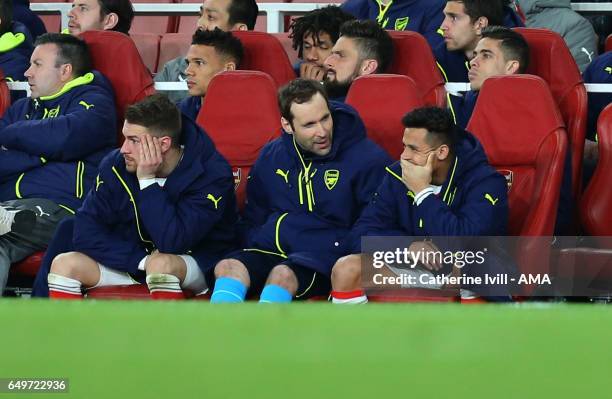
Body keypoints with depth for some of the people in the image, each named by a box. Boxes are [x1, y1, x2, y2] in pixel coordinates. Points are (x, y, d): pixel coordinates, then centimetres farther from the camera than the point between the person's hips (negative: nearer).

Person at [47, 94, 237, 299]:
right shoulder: (116, 165, -8)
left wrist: (147, 181, -28)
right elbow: (85, 234, -11)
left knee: (161, 264, -38)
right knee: (64, 265, -15)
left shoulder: (212, 174, -21)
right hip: (132, 265, 5)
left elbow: (172, 243, -30)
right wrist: (142, 260, -22)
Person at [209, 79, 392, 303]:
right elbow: (254, 219, 27)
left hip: (325, 254, -4)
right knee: (228, 267, -27)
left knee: (282, 275, -36)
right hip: (269, 251, 4)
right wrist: (255, 248, 8)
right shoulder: (270, 157, 15)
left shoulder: (368, 159, 0)